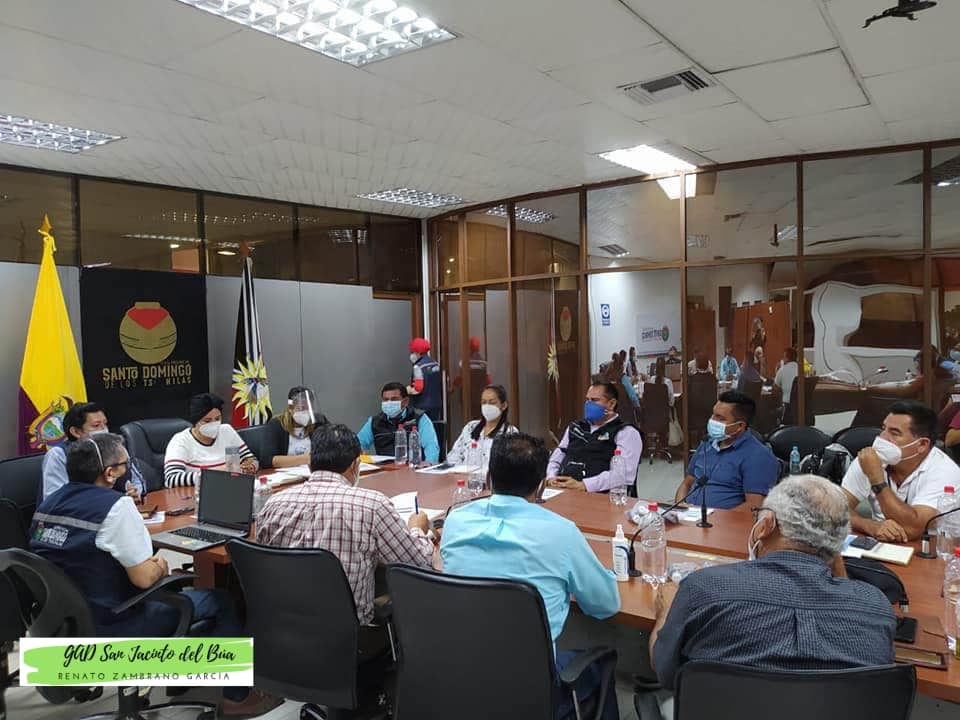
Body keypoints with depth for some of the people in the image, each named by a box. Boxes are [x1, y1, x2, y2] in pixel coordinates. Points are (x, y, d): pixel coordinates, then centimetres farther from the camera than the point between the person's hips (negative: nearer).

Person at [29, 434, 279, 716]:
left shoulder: (48, 504, 1)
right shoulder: (115, 506, -24)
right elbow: (144, 578, -22)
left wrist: (148, 563, 8)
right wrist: (160, 566, 1)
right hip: (110, 630, -8)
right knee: (220, 600, 6)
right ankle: (236, 697, 17)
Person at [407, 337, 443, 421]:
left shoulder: (418, 367, -16)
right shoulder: (436, 364, 8)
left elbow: (417, 389, -19)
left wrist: (407, 390, -4)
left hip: (423, 407, -8)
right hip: (437, 405, 8)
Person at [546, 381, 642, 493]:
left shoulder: (627, 433, 3)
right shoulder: (575, 428, 23)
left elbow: (625, 474, -11)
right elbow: (556, 459, 25)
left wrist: (583, 485, -19)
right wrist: (551, 478, 2)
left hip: (597, 495, -4)